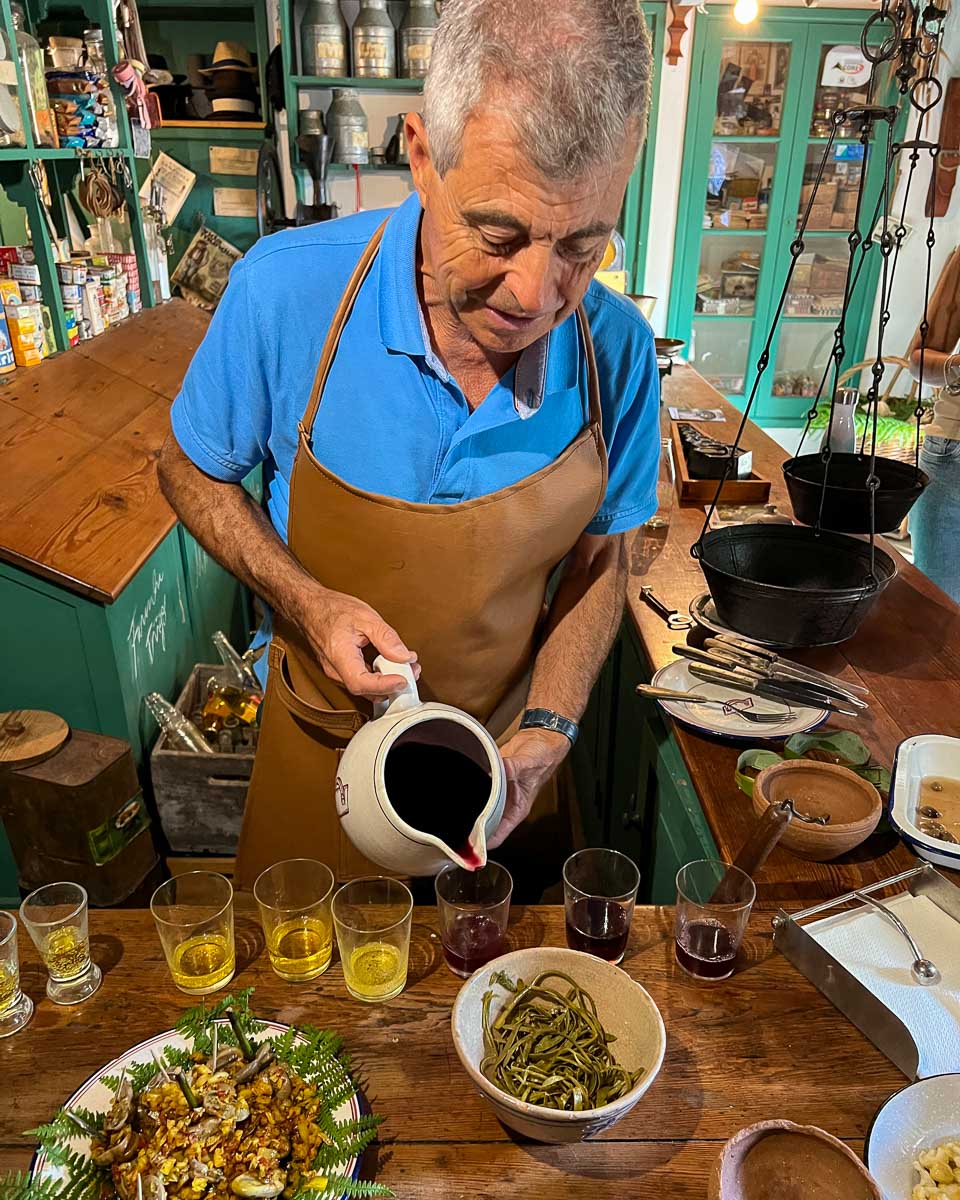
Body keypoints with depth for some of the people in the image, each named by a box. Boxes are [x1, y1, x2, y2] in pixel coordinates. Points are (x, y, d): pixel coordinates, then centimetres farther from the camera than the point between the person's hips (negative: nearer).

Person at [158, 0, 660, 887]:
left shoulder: (618, 351, -19)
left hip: (504, 745, 2)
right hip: (326, 739, -1)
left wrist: (549, 729, -18)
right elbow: (192, 472, -7)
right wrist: (309, 604, -23)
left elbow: (597, 557, -5)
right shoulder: (288, 289, -25)